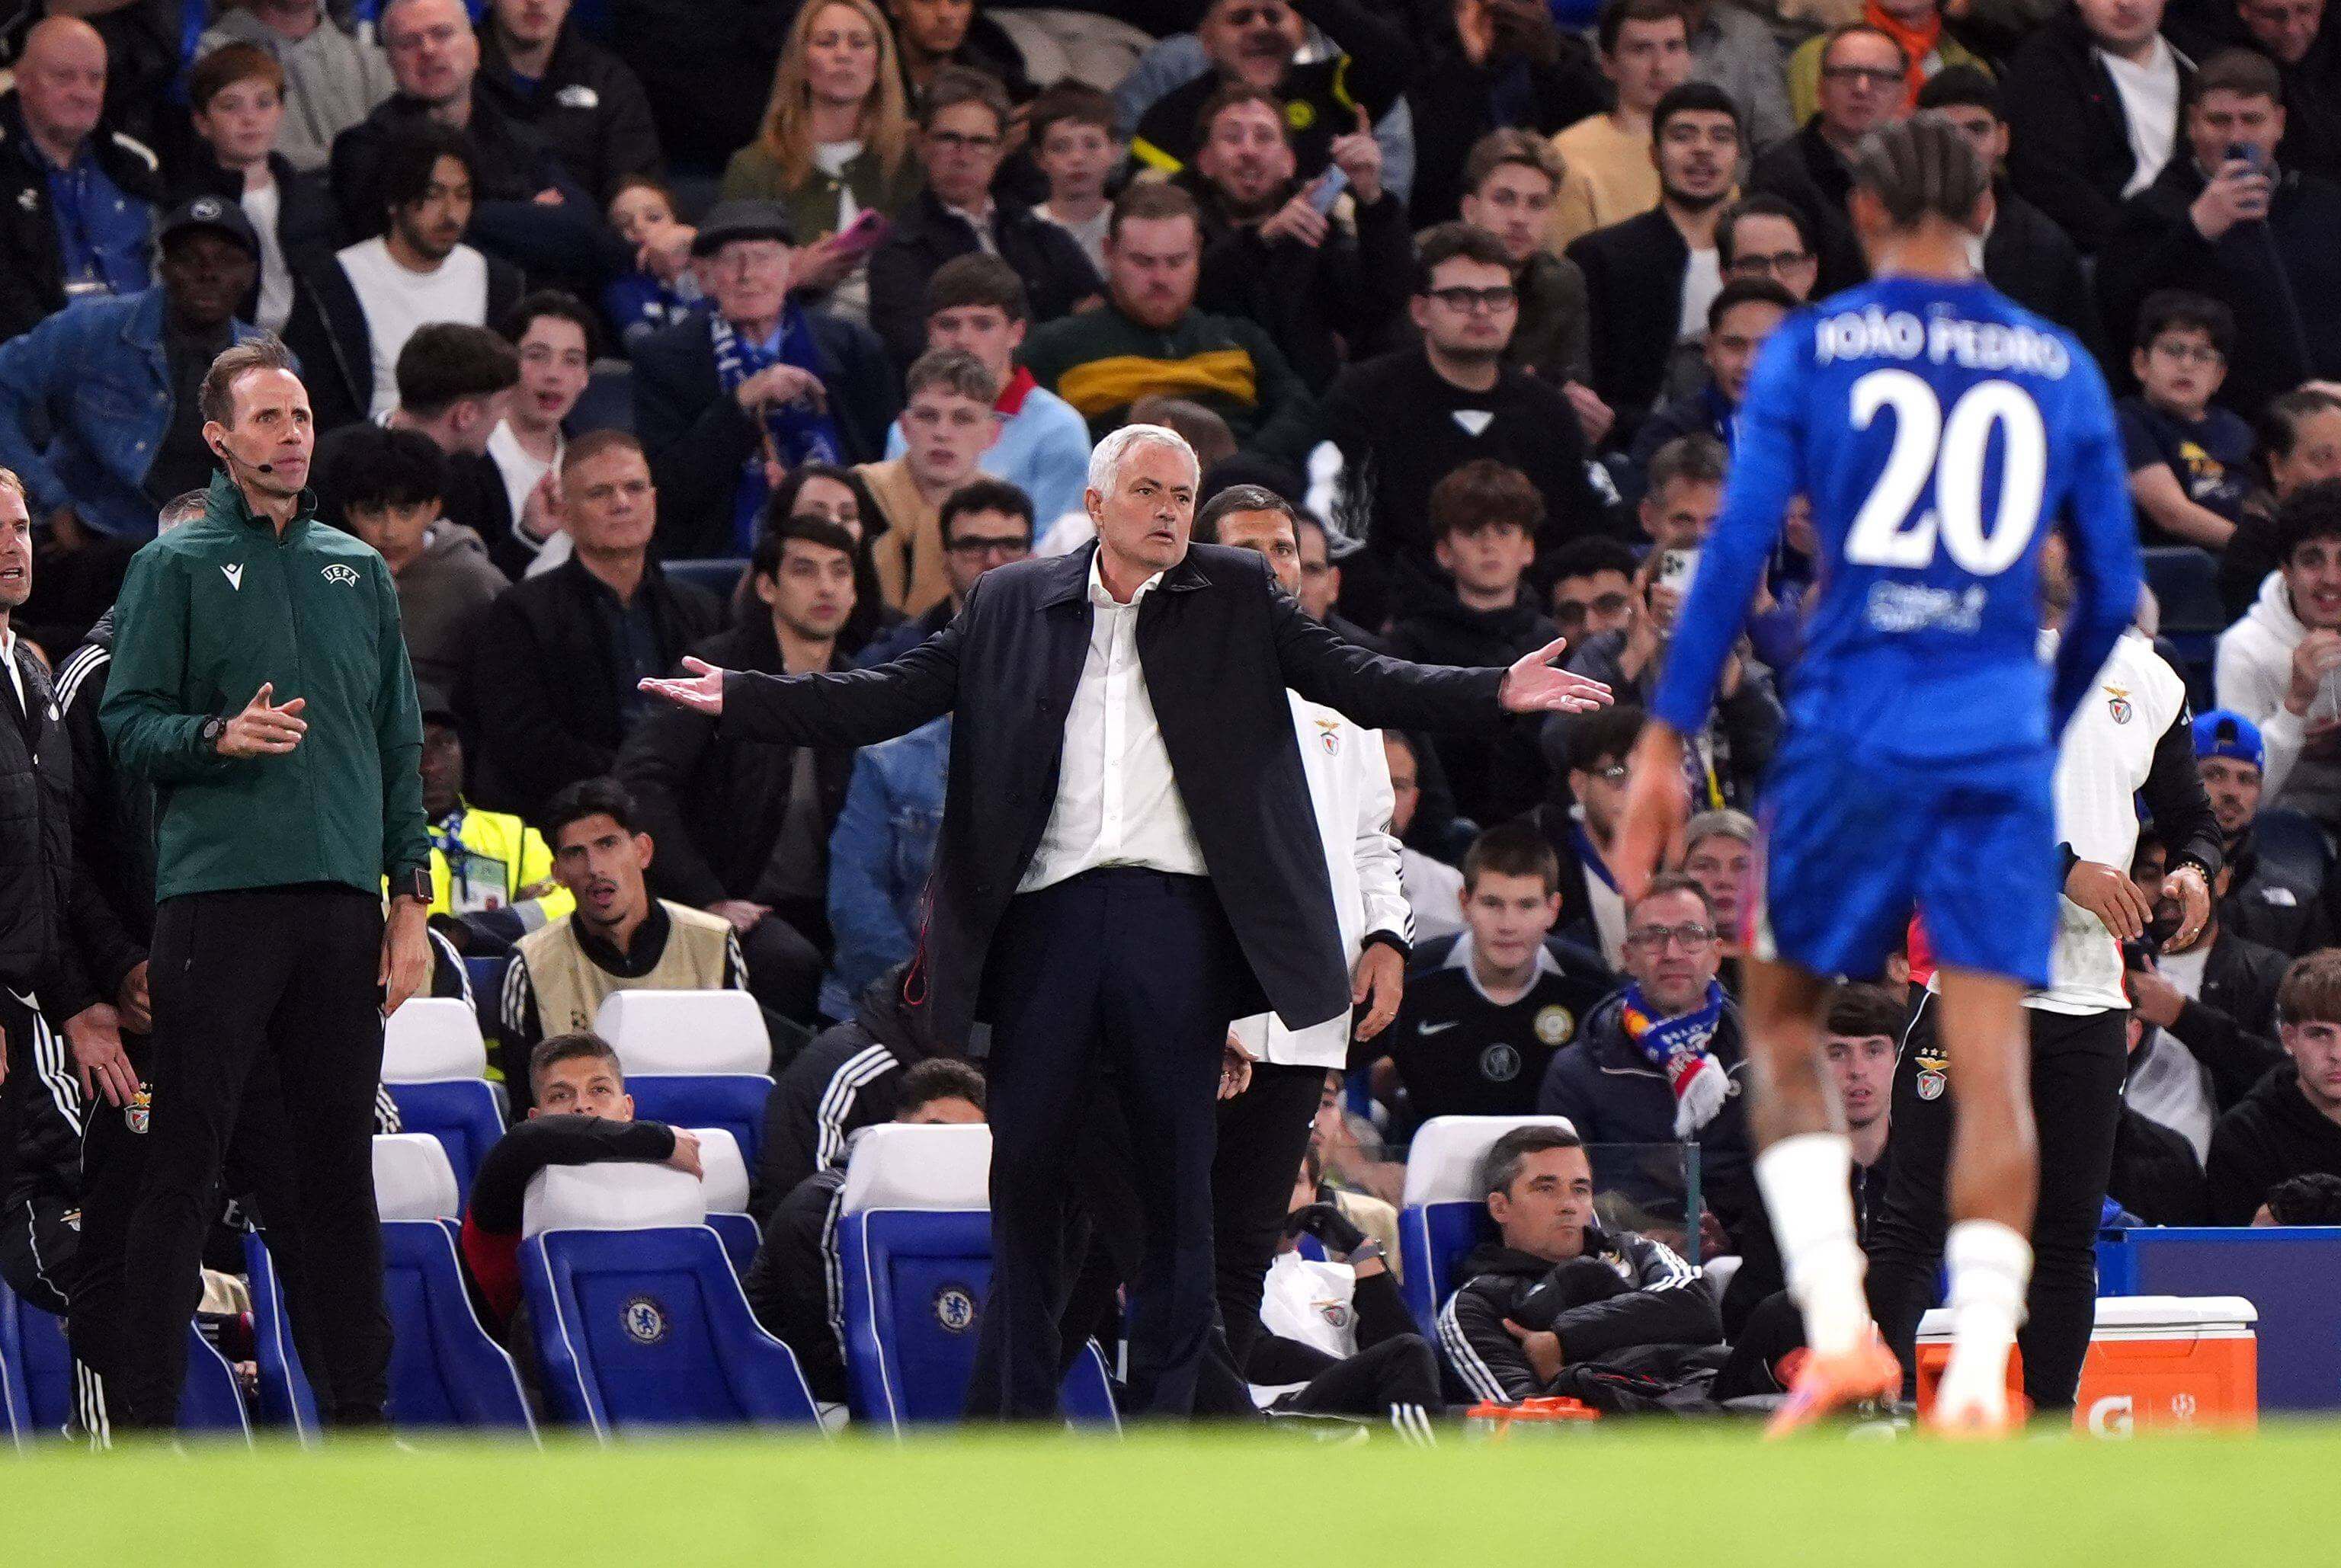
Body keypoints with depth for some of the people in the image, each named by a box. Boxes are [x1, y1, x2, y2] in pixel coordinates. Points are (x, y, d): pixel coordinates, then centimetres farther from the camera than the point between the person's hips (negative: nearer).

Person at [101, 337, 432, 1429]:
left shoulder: (359, 572, 16)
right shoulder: (176, 568, 4)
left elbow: (399, 745, 16)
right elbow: (127, 725, -1)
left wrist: (410, 904, 9)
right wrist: (221, 736, -20)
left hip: (342, 902, 4)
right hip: (217, 894, -4)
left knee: (341, 1155, 5)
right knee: (183, 1157, -5)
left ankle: (358, 1409, 10)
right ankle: (149, 1414, -5)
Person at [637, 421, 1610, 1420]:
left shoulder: (1237, 598, 10)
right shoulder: (1011, 605, 12)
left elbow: (1355, 682, 4)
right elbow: (893, 697, 11)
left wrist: (1495, 694, -10)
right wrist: (741, 699, 3)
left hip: (1176, 915, -1)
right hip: (1049, 915, 1)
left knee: (1175, 1173, 2)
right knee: (1024, 1162, 2)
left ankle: (1164, 1410, 8)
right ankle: (1017, 1409, 9)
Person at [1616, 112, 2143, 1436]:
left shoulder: (1810, 353, 2)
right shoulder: (2061, 371, 9)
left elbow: (1737, 551, -5)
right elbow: (2113, 592, 11)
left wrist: (1667, 741, -1)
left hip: (1857, 734, -1)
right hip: (2000, 748, 1)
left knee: (1786, 1024, 14)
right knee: (1992, 1060, -1)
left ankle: (1838, 1326, -2)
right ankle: (1977, 1382, -11)